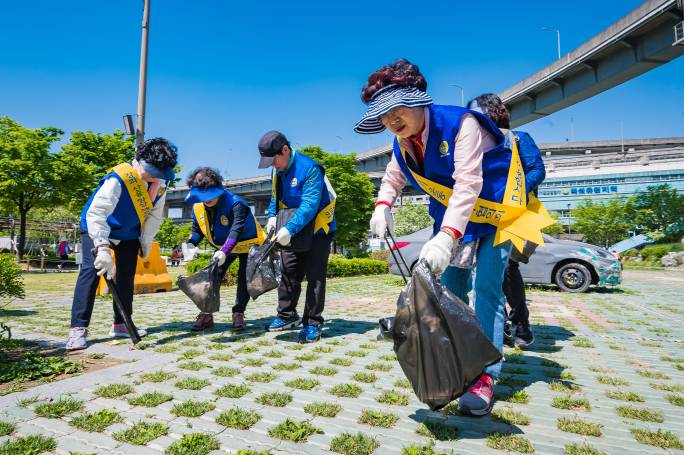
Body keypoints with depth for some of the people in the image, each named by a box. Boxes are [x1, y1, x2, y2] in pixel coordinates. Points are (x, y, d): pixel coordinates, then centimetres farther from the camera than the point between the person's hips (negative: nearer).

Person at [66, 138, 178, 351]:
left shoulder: (160, 184, -16)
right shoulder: (119, 178, -36)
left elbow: (154, 216, -5)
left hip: (129, 233, 6)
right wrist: (102, 247, -53)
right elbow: (95, 213, -44)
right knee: (91, 270, -17)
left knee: (127, 275, 5)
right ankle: (78, 328, -12)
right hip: (97, 229, -6)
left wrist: (145, 243, -5)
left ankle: (121, 324, 16)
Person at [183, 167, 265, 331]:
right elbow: (197, 229, -1)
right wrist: (191, 244, -23)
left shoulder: (235, 203, -36)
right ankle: (206, 314, 6)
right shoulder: (198, 207, -14)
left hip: (247, 245, -5)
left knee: (244, 279, -8)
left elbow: (237, 230, -46)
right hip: (222, 248, 6)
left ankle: (238, 314, 6)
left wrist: (224, 251, -59)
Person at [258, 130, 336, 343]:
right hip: (291, 233, 8)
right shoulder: (278, 170, 4)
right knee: (288, 273, 10)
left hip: (317, 231, -7)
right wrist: (272, 216, -1)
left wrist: (289, 229, -36)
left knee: (314, 277, -2)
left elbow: (309, 205, -30)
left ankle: (313, 323, 6)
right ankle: (287, 316, 24)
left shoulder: (309, 169, -23)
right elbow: (276, 197, 17)